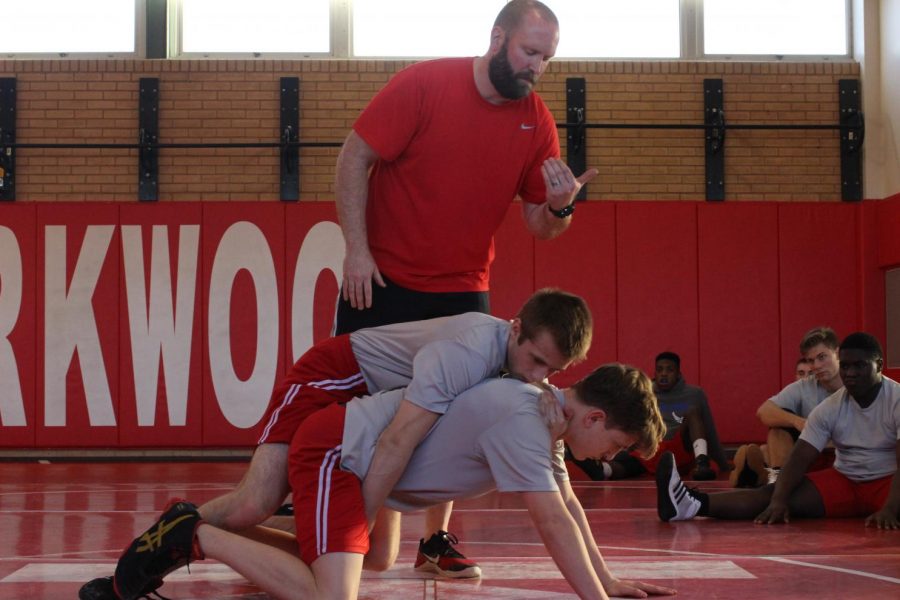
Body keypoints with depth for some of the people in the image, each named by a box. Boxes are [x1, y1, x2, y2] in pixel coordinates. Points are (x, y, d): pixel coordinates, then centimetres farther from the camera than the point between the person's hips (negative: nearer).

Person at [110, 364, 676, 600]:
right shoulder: (522, 420, -25)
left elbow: (568, 501, 15)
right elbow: (555, 523, -28)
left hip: (364, 458, 11)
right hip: (336, 451, -11)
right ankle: (194, 536, -11)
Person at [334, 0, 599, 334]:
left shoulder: (538, 122, -3)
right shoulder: (422, 83, -11)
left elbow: (540, 226, 3)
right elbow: (355, 158, -8)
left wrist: (560, 207, -20)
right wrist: (356, 250, -14)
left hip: (463, 294, 2)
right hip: (381, 281, -2)